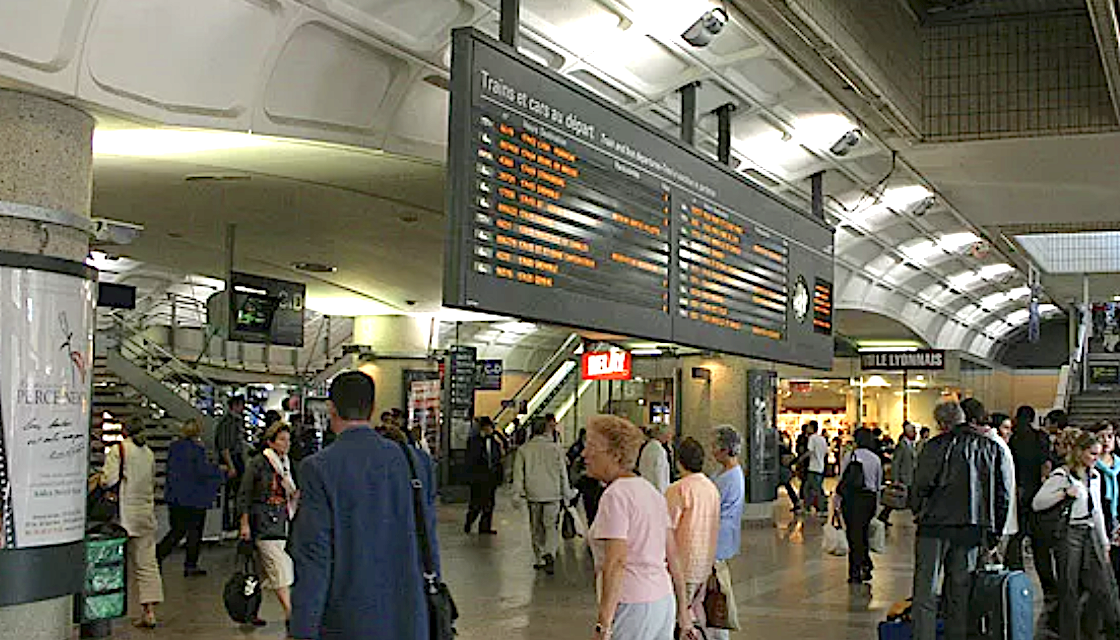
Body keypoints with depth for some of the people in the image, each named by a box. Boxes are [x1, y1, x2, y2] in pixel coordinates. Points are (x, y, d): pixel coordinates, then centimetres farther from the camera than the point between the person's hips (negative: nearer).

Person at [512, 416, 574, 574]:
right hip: (552, 495, -2)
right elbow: (563, 473, 4)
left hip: (533, 495, 2)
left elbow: (518, 473, 2)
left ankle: (540, 559, 19)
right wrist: (566, 494, 12)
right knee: (552, 526, 0)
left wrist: (517, 493, 5)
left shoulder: (524, 449, 3)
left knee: (536, 528, 13)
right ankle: (549, 554, -23)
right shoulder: (556, 448, -1)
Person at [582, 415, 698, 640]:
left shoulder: (615, 495, -13)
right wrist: (683, 609, 20)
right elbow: (673, 556, 15)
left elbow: (616, 563, -21)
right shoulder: (651, 491, 13)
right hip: (664, 602, 9)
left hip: (631, 606, -9)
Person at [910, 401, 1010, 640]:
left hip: (936, 525, -4)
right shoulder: (991, 448, 7)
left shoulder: (936, 446, -8)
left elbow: (921, 486, -11)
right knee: (960, 592, 13)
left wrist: (918, 511, 8)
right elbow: (1003, 495, 10)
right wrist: (994, 532, 16)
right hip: (972, 529, 5)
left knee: (925, 590, -2)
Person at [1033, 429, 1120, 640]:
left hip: (1090, 535, 6)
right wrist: (1065, 493, -23)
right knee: (1070, 592, -1)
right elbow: (1036, 503, -14)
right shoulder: (1061, 475, -9)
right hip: (1069, 534, -6)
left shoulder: (1095, 476, 13)